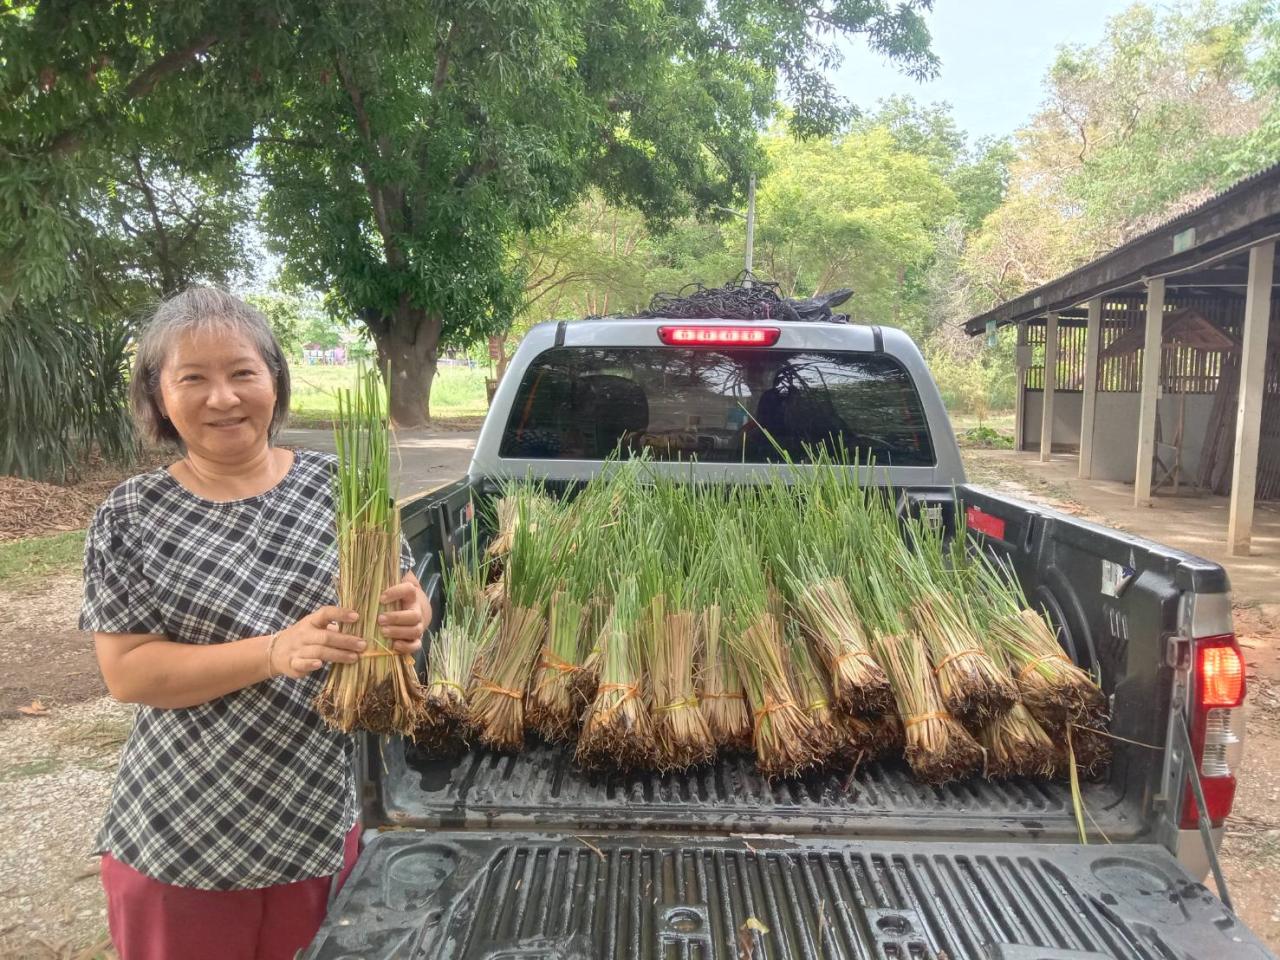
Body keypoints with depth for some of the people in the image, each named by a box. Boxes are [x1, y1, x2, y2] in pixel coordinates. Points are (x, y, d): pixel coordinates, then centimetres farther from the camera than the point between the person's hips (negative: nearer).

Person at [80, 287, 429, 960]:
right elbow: (126, 672, -11)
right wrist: (277, 651, -25)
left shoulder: (337, 486, -4)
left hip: (324, 820, 2)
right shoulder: (130, 518, -7)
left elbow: (402, 604, 4)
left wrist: (408, 620, -20)